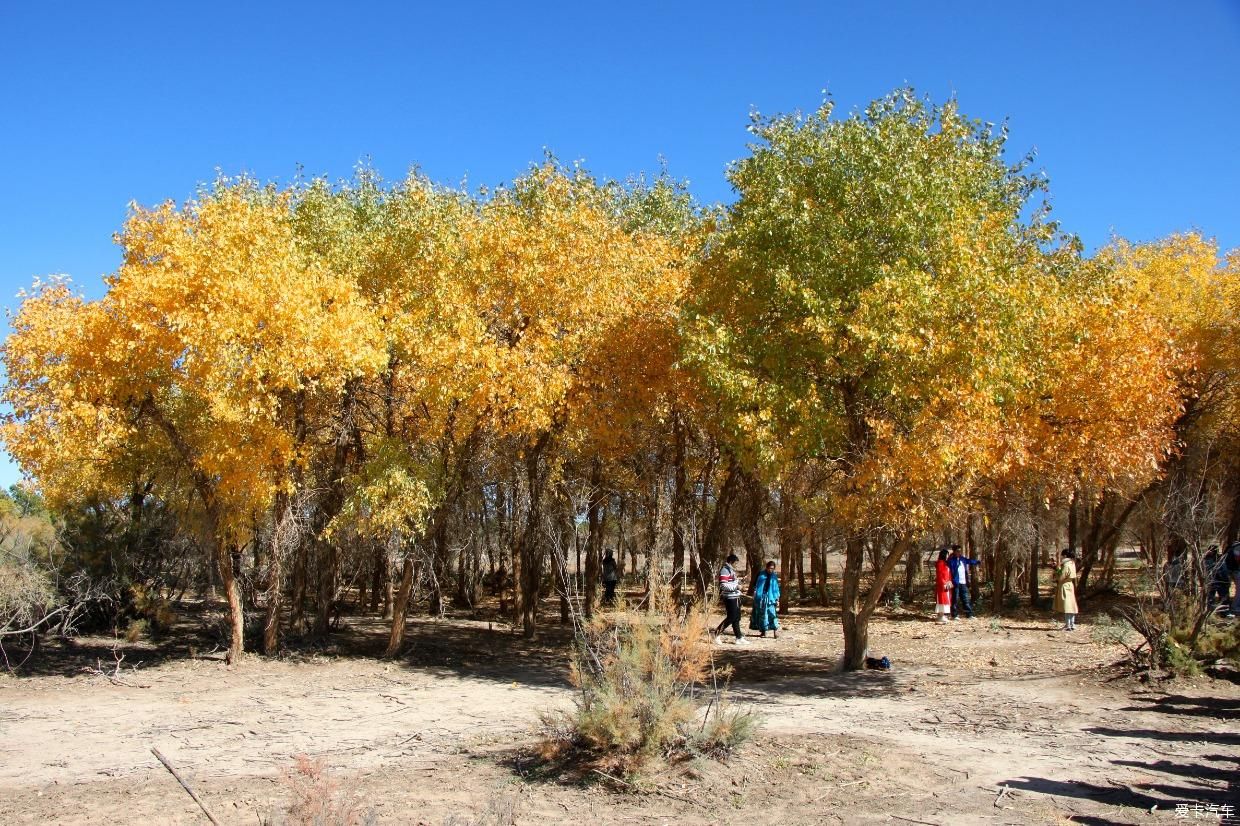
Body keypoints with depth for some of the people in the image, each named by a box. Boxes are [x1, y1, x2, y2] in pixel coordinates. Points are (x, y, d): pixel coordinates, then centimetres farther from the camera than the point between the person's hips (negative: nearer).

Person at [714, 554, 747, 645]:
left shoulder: (731, 570, 17)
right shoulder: (725, 570, -15)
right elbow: (723, 585, -23)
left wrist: (738, 580, 12)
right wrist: (736, 586, -19)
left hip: (735, 597, 10)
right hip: (730, 597, -10)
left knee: (737, 618, 11)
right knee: (731, 617, -7)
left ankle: (739, 638, 14)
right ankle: (717, 633, 4)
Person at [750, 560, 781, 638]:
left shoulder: (774, 576, 6)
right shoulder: (761, 575, 4)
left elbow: (777, 588, 8)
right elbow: (756, 585, 8)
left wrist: (777, 599, 4)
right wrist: (754, 593, -2)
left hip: (770, 598, -1)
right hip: (760, 597, 1)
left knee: (772, 613, -14)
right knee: (761, 614, 5)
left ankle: (775, 630, -15)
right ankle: (763, 631, 13)